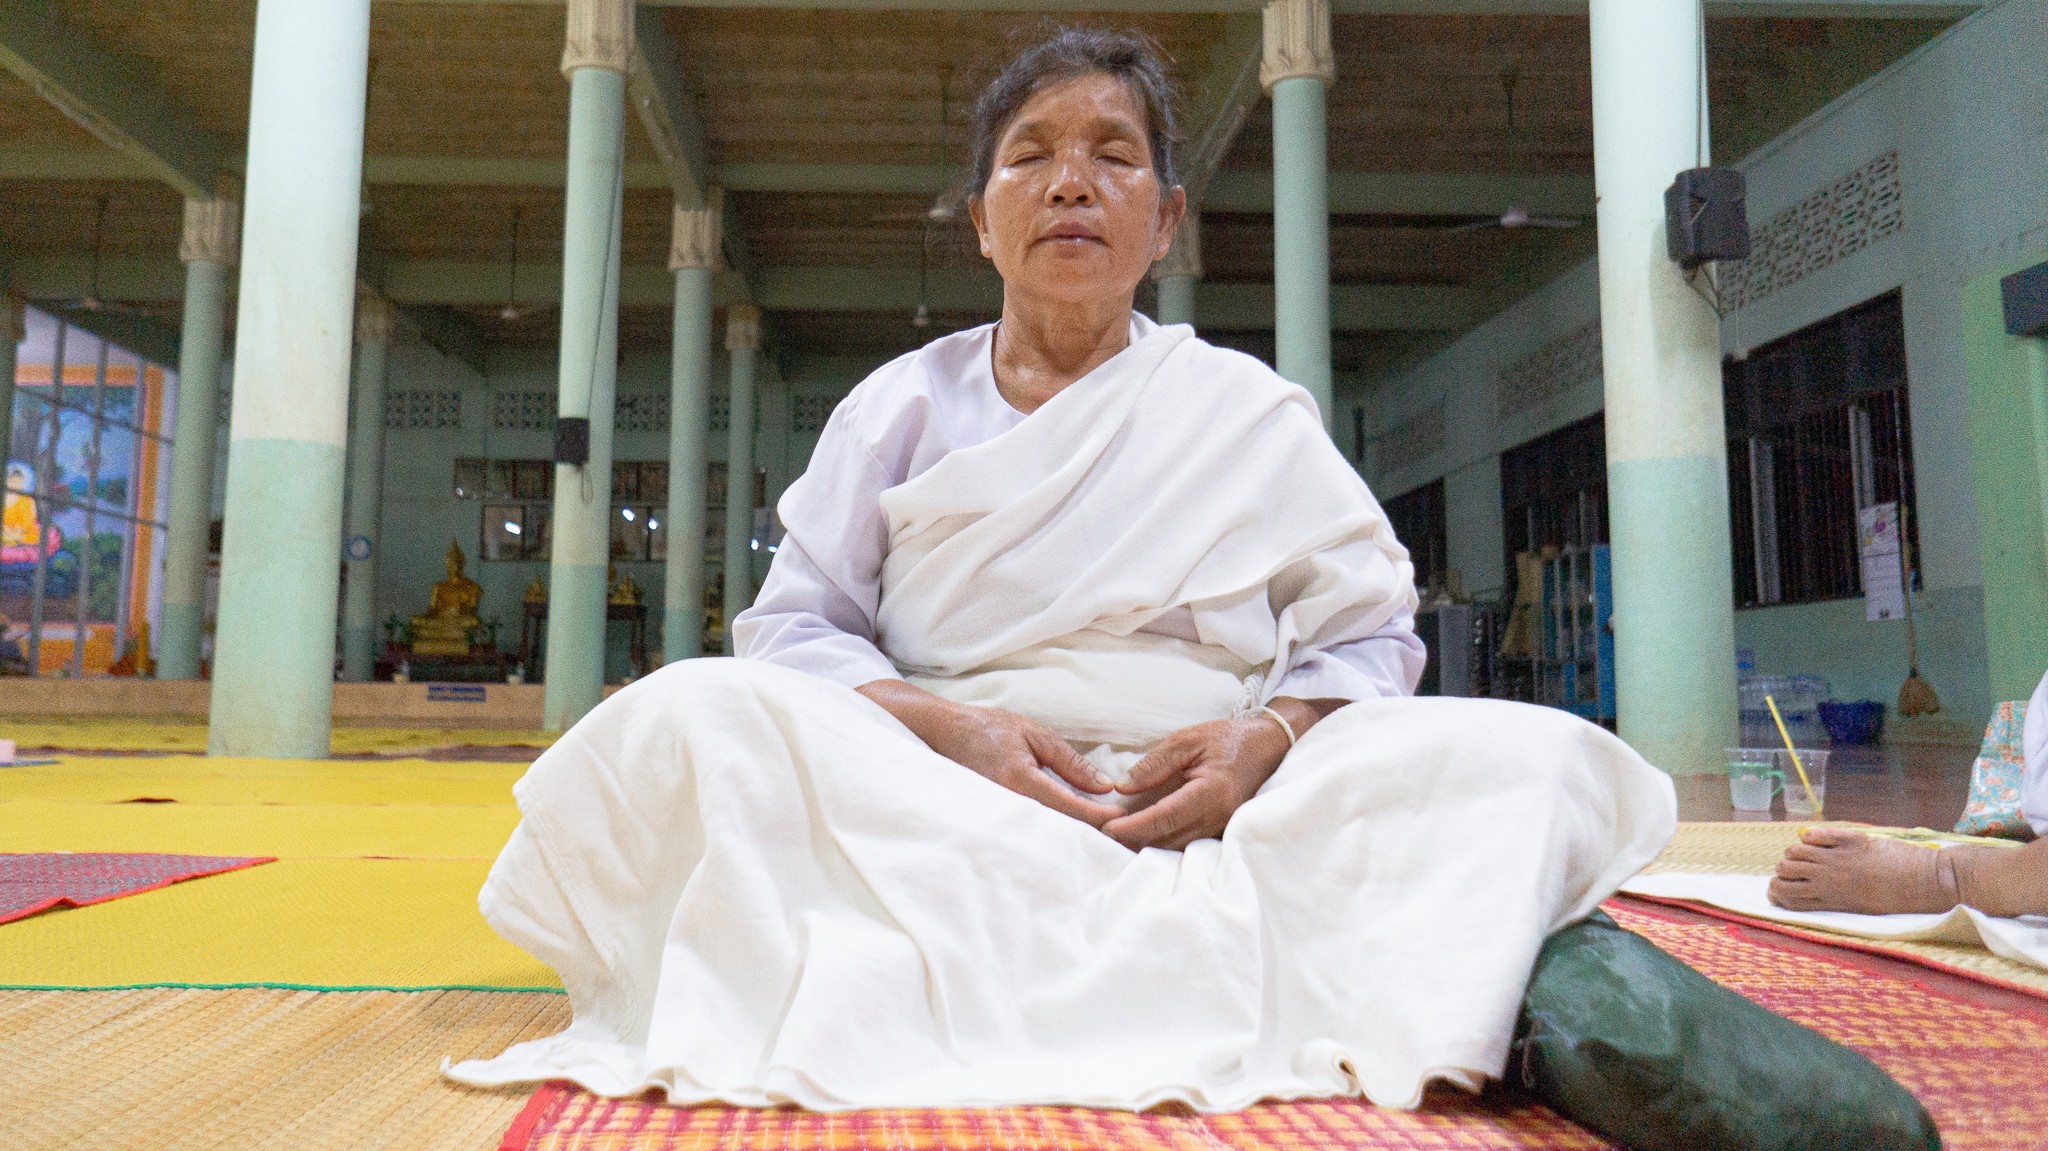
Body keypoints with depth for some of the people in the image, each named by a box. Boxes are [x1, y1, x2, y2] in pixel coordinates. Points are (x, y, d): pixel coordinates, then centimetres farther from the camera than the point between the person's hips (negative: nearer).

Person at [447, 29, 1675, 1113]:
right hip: (931, 822, 1)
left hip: (1215, 823, 0)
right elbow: (790, 631, 6)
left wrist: (1268, 738, -15)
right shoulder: (902, 407, 13)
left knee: (1541, 758, -22)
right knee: (693, 719, -30)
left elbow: (1367, 637, 8)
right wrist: (945, 728, -14)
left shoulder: (1253, 412, 13)